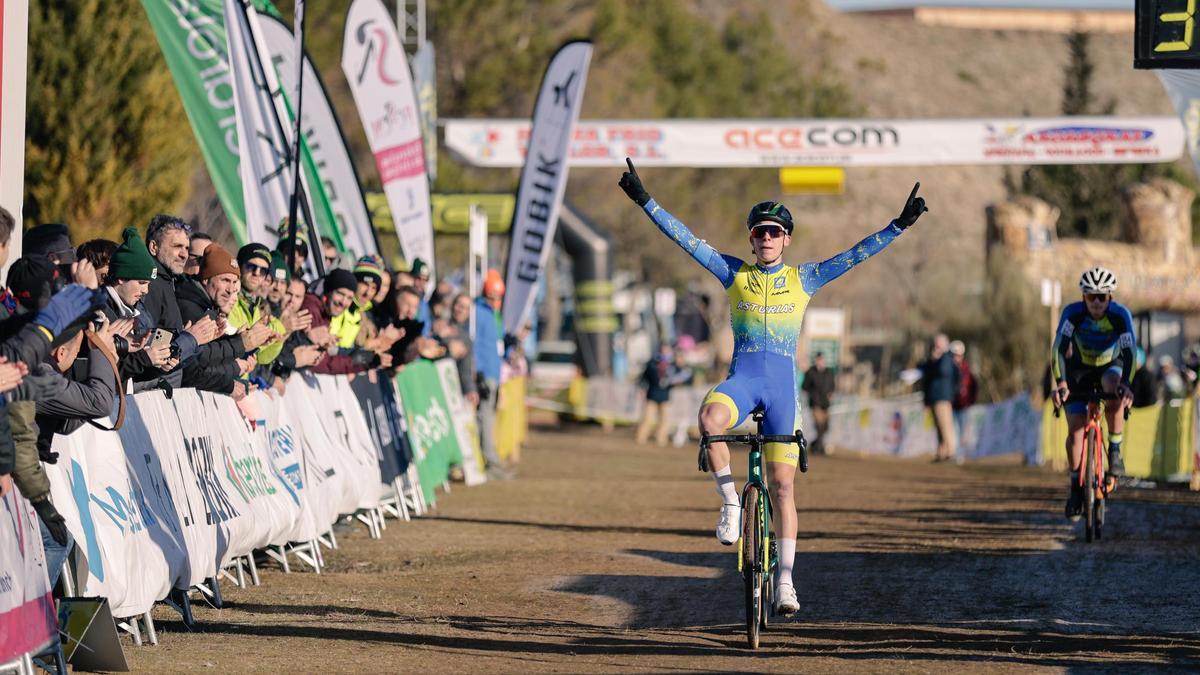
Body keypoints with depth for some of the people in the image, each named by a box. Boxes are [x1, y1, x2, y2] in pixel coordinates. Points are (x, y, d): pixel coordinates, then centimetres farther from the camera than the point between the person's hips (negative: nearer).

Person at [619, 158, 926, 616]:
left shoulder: (804, 279, 7)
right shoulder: (734, 273, 8)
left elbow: (859, 253, 3)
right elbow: (685, 238, 4)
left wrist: (900, 225, -5)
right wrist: (644, 202, -2)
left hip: (783, 385, 0)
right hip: (741, 379, 0)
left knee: (782, 485, -1)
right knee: (710, 419, -37)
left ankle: (785, 581, 5)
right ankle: (730, 504, -19)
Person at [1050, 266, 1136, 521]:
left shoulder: (1120, 314, -27)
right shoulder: (1073, 313, -27)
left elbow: (1129, 351, -34)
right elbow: (1059, 349, -36)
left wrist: (1126, 384, -50)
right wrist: (1060, 383, -49)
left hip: (1110, 366, 0)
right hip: (1079, 369, 0)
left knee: (1115, 394, -35)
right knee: (1075, 428, -11)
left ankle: (1115, 450, -17)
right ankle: (1076, 486, 3)